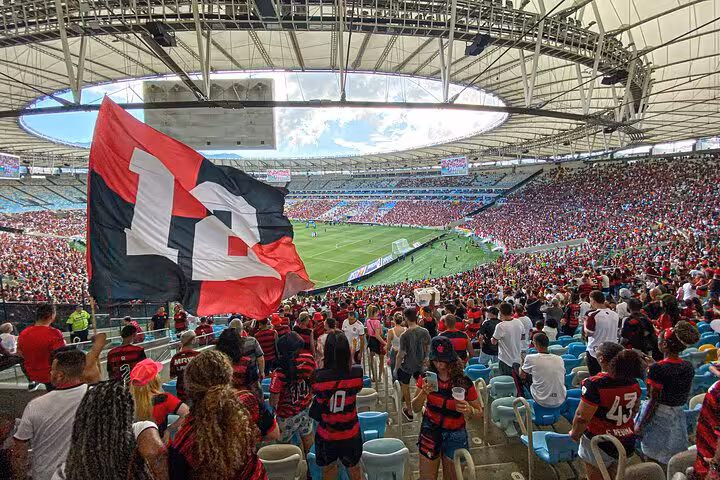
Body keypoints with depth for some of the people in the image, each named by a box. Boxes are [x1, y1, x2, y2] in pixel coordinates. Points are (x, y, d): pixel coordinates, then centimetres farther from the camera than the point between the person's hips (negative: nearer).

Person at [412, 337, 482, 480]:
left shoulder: (464, 382, -17)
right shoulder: (426, 377, -11)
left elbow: (479, 413, -6)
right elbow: (415, 408, -7)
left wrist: (469, 410, -28)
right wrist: (424, 392, -27)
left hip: (455, 436, -1)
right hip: (430, 432, 1)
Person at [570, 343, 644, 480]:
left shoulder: (594, 384, -27)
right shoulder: (633, 383, -6)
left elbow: (582, 417, -24)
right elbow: (635, 409, 11)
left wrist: (574, 433, -6)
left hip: (600, 444, -5)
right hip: (627, 443, 6)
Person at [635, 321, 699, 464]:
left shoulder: (657, 368, -23)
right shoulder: (689, 367, -3)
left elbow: (653, 402, -19)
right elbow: (686, 396, 9)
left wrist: (640, 426, -10)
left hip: (658, 417, -6)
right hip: (678, 417, 6)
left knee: (654, 461, 9)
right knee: (674, 463, 19)